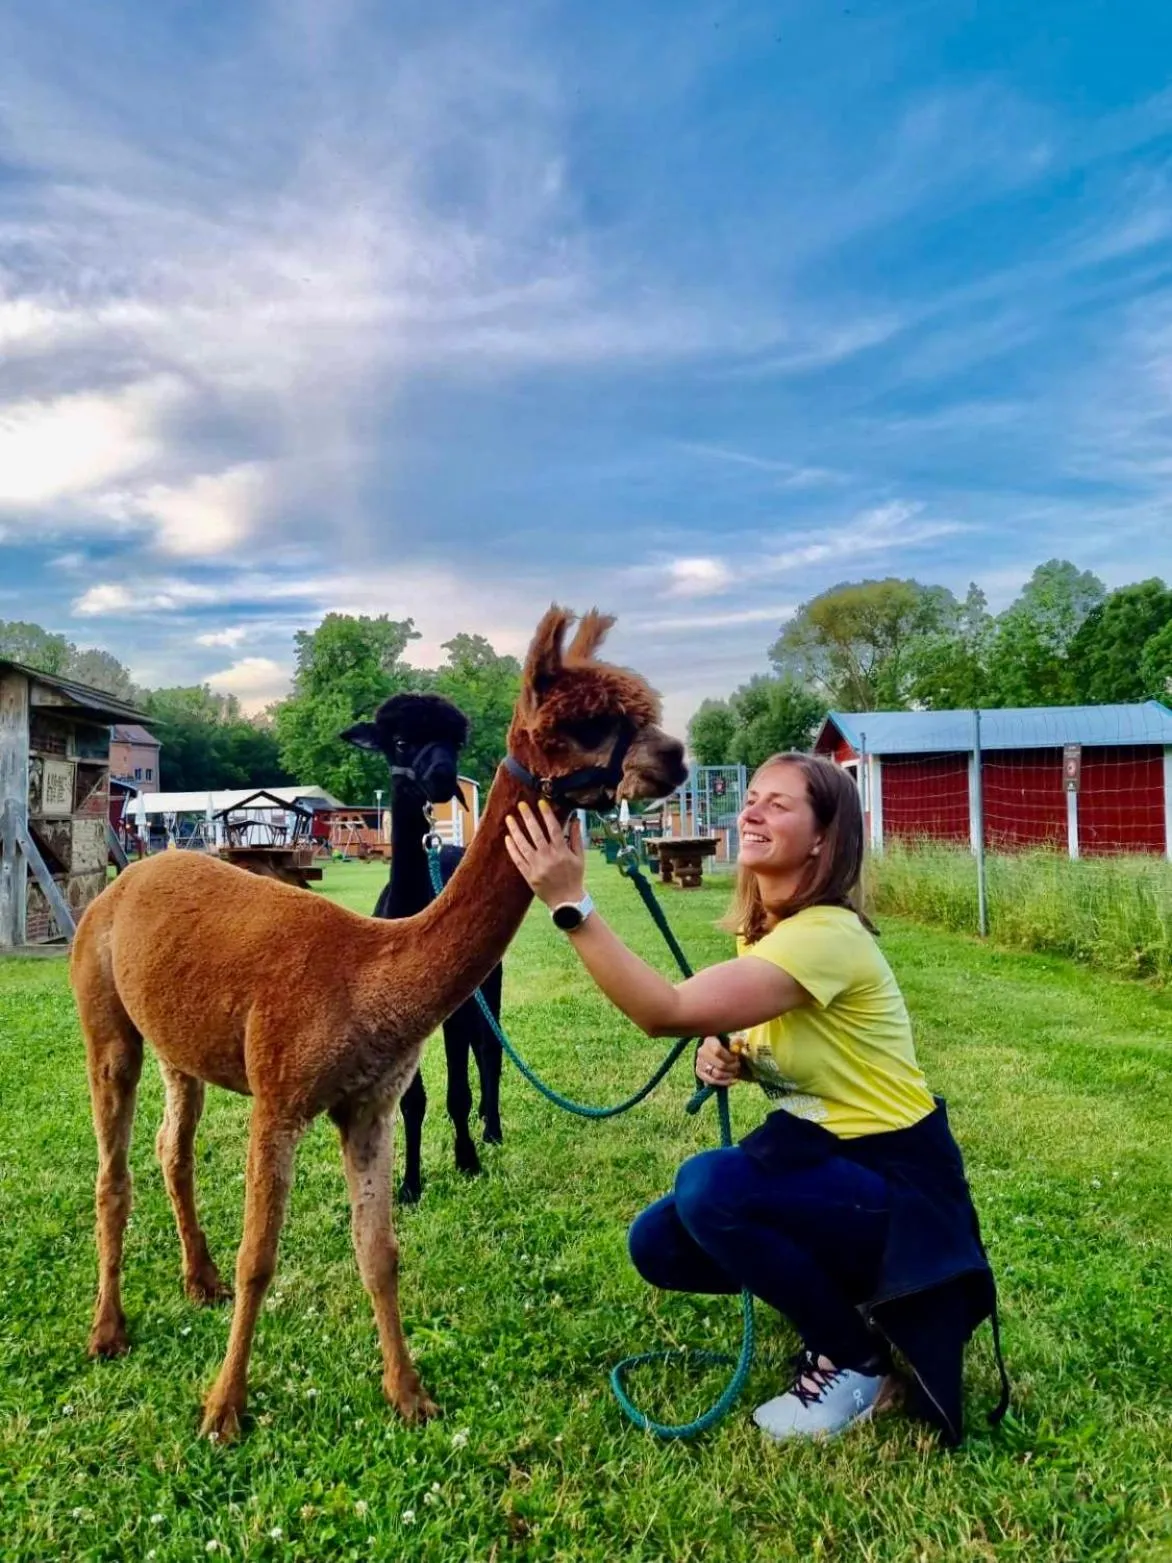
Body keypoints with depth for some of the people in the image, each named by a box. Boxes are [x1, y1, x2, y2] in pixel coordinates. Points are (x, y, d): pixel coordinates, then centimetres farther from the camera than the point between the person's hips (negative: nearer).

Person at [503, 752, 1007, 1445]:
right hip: (818, 1147, 8)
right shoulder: (758, 928, 2)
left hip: (897, 1180, -8)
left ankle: (854, 1361, -4)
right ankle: (842, 1291, 18)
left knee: (709, 1186, -30)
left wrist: (571, 902, -40)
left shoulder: (827, 935, -27)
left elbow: (669, 1012, -38)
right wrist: (728, 1059, -6)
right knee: (658, 1244, -2)